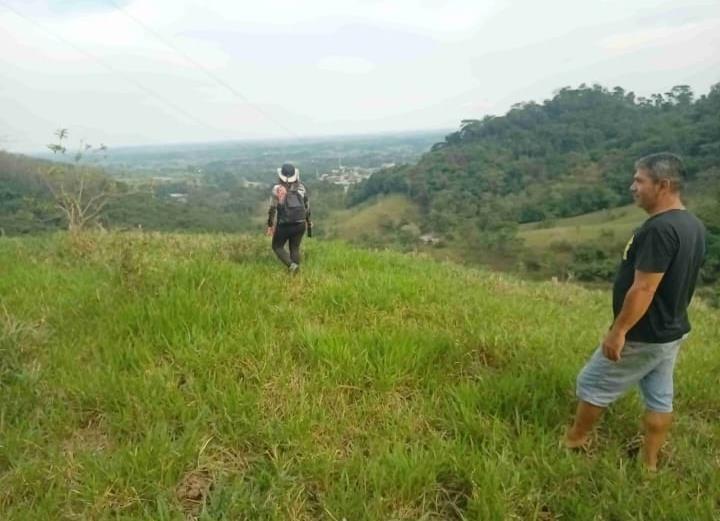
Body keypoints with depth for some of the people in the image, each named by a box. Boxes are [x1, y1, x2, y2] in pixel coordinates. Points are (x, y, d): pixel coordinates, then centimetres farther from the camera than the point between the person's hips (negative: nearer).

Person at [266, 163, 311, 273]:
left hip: (284, 225, -4)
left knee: (277, 247, 15)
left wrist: (270, 225, 1)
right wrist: (308, 221, 25)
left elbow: (272, 208, -8)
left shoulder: (278, 189, -8)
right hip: (300, 224, 4)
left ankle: (291, 265, -6)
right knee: (295, 248, 16)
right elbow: (307, 206, 11)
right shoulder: (301, 188, 4)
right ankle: (295, 272, 16)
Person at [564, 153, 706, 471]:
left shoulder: (659, 229, -27)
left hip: (643, 337, -9)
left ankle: (573, 441, 27)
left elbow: (643, 290, -28)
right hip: (671, 331, 9)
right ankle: (649, 462, 32)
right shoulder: (693, 225, 4)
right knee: (660, 398, 17)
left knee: (592, 385, 9)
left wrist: (618, 331, -20)